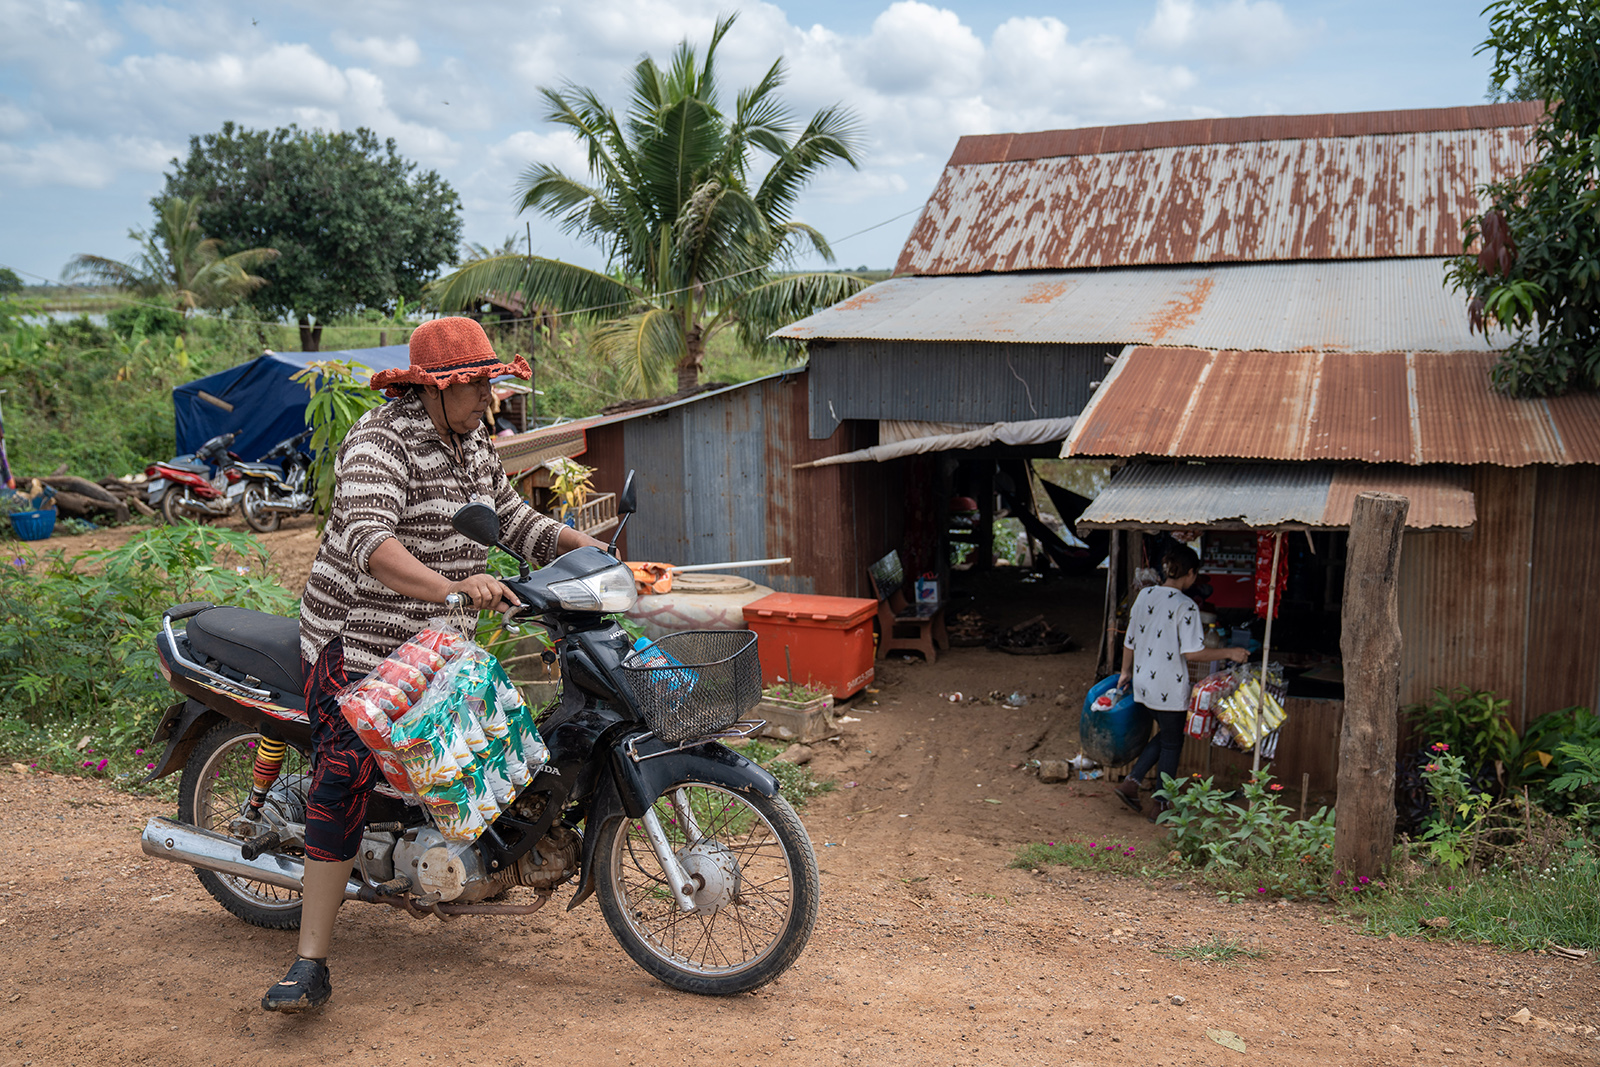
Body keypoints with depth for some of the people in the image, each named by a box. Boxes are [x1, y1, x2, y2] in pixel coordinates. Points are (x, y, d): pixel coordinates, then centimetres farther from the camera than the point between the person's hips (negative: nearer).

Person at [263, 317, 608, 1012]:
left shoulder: (472, 444, 10)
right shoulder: (380, 443, -18)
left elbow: (512, 518, 16)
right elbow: (369, 542, -34)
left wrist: (582, 546, -1)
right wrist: (452, 588, -48)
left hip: (441, 640, 8)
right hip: (360, 642, -8)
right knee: (343, 780, -15)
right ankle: (310, 965, -13)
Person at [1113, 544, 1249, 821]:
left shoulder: (1145, 595, 3)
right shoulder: (1185, 606, -17)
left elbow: (1129, 640, 10)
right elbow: (1192, 653, -20)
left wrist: (1126, 672, 23)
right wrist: (1229, 653, -9)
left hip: (1143, 682, 7)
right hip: (1169, 689, -6)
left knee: (1165, 735, 23)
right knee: (1172, 745, 9)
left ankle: (1131, 782, 13)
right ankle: (1161, 806, 17)